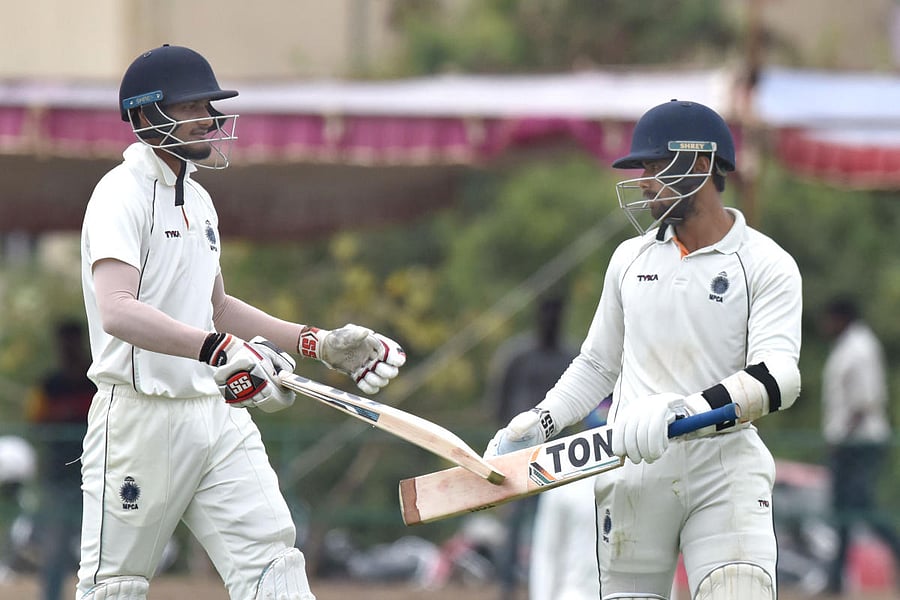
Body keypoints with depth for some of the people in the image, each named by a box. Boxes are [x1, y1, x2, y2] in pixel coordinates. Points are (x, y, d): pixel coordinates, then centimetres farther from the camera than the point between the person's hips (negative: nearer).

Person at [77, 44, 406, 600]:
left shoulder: (197, 199, 17)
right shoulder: (123, 194, -12)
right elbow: (117, 311, -29)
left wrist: (321, 344, 20)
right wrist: (219, 348, -40)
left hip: (218, 408, 8)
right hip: (141, 419, -8)